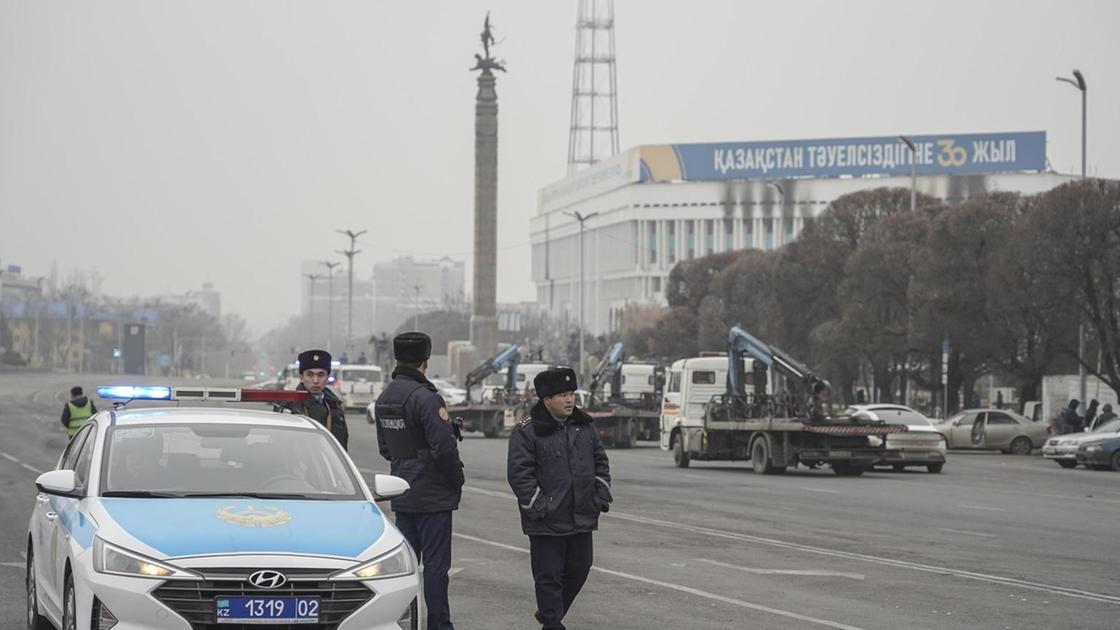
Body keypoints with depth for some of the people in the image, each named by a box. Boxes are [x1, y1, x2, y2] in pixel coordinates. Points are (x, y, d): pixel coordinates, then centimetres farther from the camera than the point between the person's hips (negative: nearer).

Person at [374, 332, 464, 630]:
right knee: (435, 562, -3)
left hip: (402, 493, 8)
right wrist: (457, 479, -7)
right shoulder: (426, 398, -18)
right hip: (433, 493, -8)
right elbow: (444, 446, -22)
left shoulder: (384, 397, 10)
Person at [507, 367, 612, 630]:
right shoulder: (527, 431, -10)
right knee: (549, 576, -2)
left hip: (582, 518, 6)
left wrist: (602, 495, 7)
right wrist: (538, 506, -16)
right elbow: (519, 473, -13)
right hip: (546, 522, -6)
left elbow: (600, 463, 18)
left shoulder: (583, 427, 10)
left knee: (578, 570, 14)